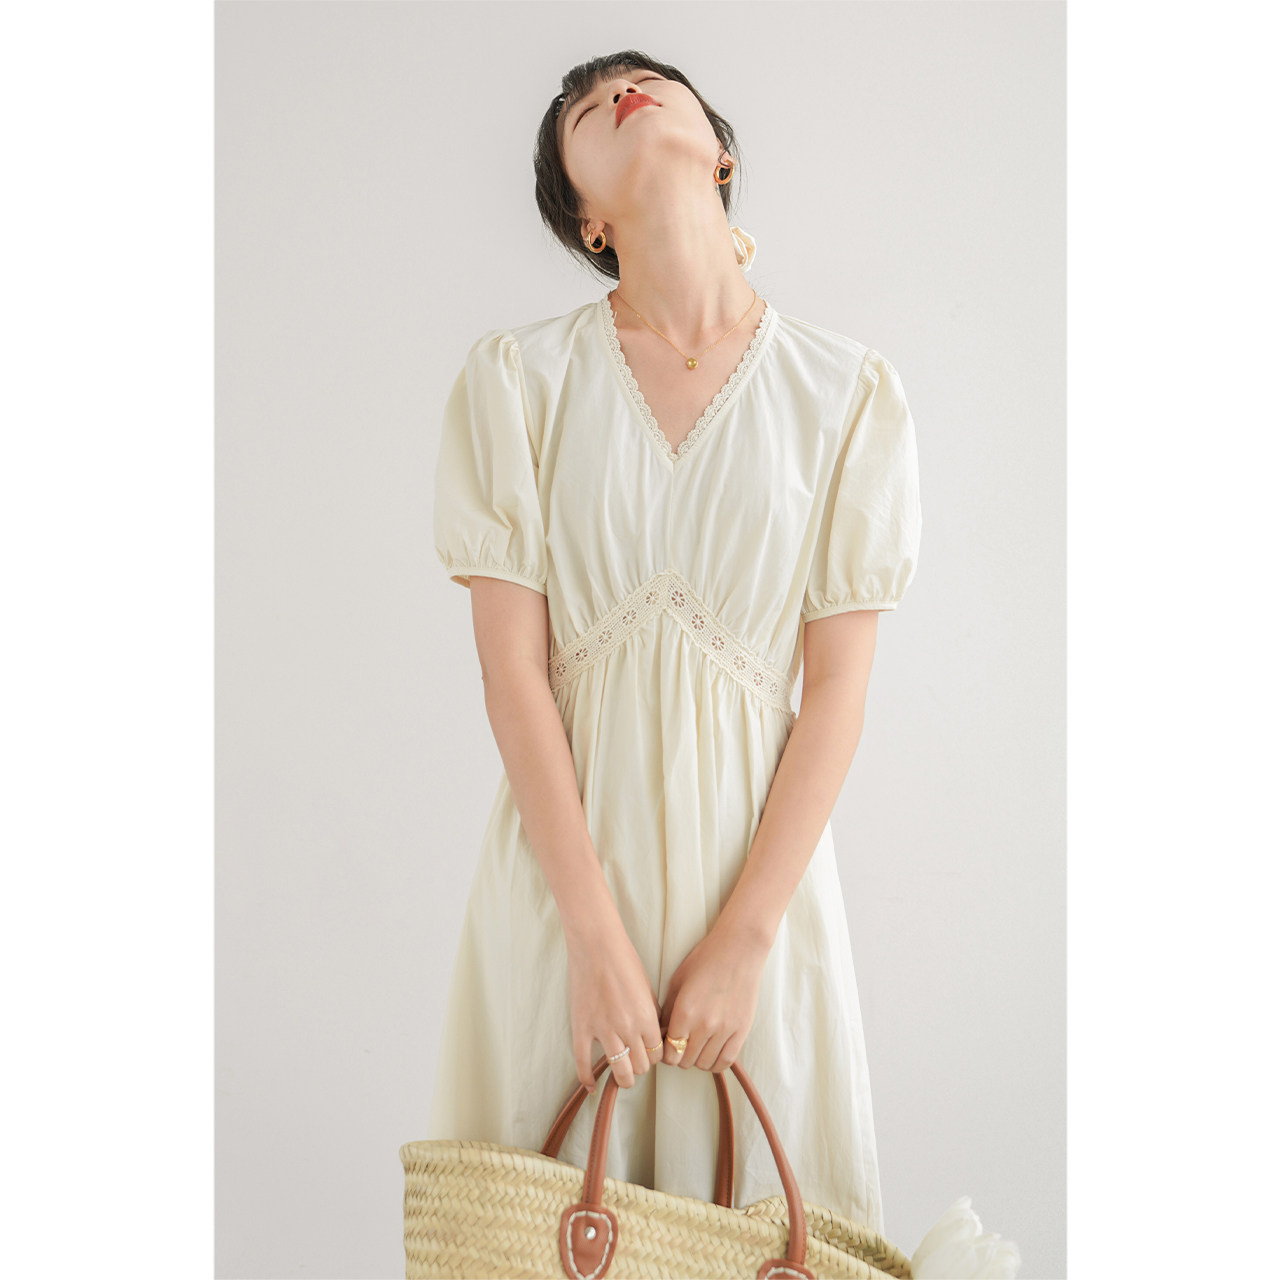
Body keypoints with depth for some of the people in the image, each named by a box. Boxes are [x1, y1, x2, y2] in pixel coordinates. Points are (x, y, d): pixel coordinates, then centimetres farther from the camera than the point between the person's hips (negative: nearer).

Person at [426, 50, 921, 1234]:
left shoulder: (848, 393, -3)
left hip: (757, 855, 0)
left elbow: (838, 690, -4)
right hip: (567, 855, 0)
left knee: (758, 1184, 13)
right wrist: (596, 935, -11)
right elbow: (513, 670, -7)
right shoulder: (516, 378, -4)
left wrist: (745, 937, -9)